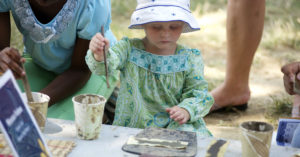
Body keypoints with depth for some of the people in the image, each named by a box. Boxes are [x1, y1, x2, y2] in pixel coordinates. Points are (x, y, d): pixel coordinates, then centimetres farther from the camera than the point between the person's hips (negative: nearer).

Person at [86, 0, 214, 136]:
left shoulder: (189, 59, 0)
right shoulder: (129, 48, -1)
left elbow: (199, 93, 0)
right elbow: (110, 62, -19)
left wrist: (186, 110, -22)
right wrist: (99, 56, -44)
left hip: (175, 126, -1)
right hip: (131, 126, 1)